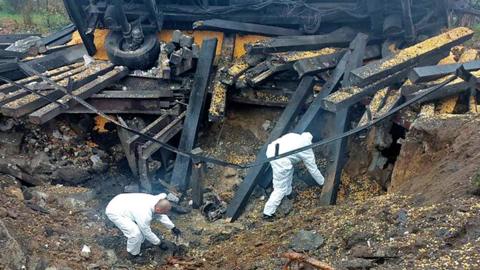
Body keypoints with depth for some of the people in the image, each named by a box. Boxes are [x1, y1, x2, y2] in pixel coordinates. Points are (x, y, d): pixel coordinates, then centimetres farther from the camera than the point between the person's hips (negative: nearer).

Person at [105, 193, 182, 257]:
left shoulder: (154, 200, -12)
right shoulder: (144, 215, -34)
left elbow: (161, 215, 9)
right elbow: (147, 232, -17)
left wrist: (173, 227, 13)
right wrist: (159, 243, -4)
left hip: (122, 202, 9)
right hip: (114, 211, -9)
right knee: (135, 233, -17)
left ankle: (139, 243, 34)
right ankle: (134, 254, 7)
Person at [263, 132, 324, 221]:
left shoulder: (294, 136, 26)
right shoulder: (307, 150, 14)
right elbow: (313, 169, 23)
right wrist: (323, 182, 38)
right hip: (280, 159, -7)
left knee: (288, 170, 33)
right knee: (280, 188, 6)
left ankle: (287, 193, 45)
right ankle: (268, 213, 9)